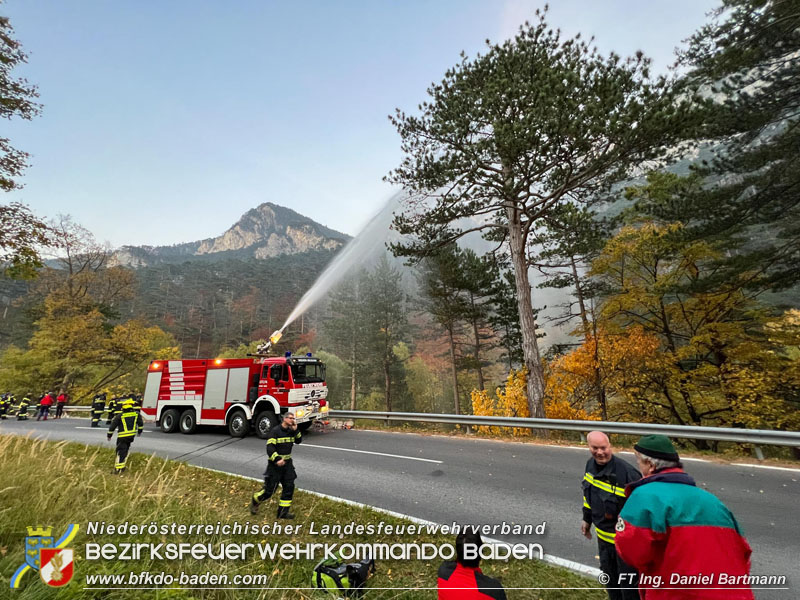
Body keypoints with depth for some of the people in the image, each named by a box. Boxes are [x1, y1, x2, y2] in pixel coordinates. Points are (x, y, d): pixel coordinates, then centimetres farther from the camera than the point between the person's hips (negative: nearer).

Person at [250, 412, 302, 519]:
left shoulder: (291, 431, 7)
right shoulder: (275, 431, -15)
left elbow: (299, 441, 4)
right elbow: (270, 447, -20)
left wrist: (295, 430, -9)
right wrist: (277, 459, -31)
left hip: (287, 463, 6)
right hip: (275, 463, -6)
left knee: (289, 487, 2)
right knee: (270, 489, 1)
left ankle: (283, 512, 13)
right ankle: (255, 501, 31)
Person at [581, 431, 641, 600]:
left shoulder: (626, 471, -28)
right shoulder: (590, 465, -4)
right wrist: (587, 519, 17)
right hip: (603, 535, 7)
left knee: (628, 583, 11)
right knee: (610, 578, 25)